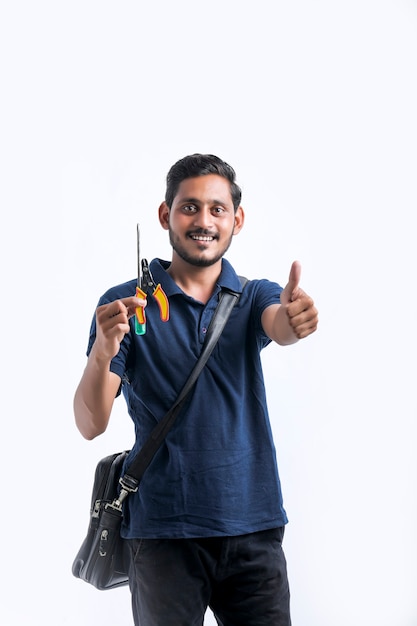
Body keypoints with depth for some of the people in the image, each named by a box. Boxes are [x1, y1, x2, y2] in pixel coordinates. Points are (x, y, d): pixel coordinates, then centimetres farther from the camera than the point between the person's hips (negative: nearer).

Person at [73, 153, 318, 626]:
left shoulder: (254, 297, 8)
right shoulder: (126, 304, 0)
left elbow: (279, 324, -17)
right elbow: (90, 424, -7)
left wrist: (293, 318, -42)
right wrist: (102, 353, -28)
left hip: (254, 530, 2)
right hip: (164, 530, -2)